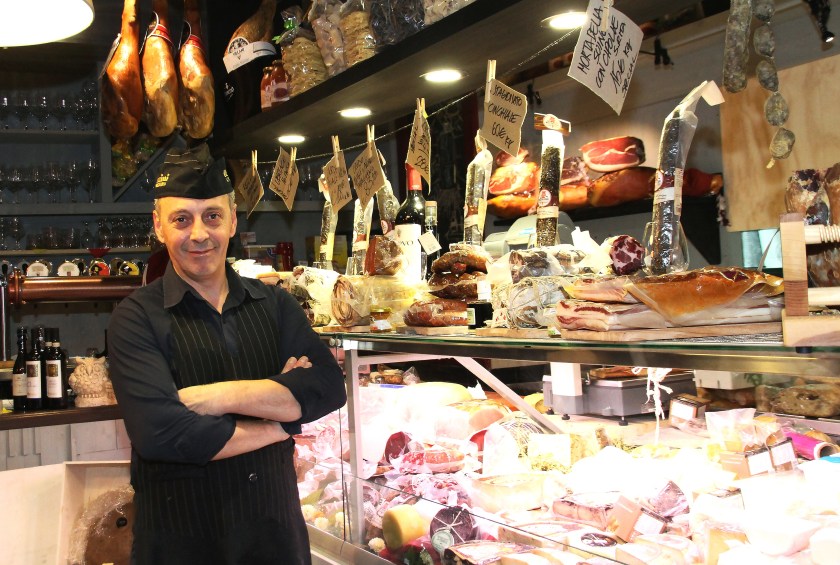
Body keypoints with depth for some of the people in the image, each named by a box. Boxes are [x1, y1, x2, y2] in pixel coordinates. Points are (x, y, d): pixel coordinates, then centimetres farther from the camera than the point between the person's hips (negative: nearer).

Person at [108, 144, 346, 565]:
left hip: (277, 528, 4)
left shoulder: (274, 304, 3)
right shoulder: (136, 318, -9)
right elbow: (160, 432, -22)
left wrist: (221, 396, -20)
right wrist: (279, 424, -12)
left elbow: (329, 388, -10)